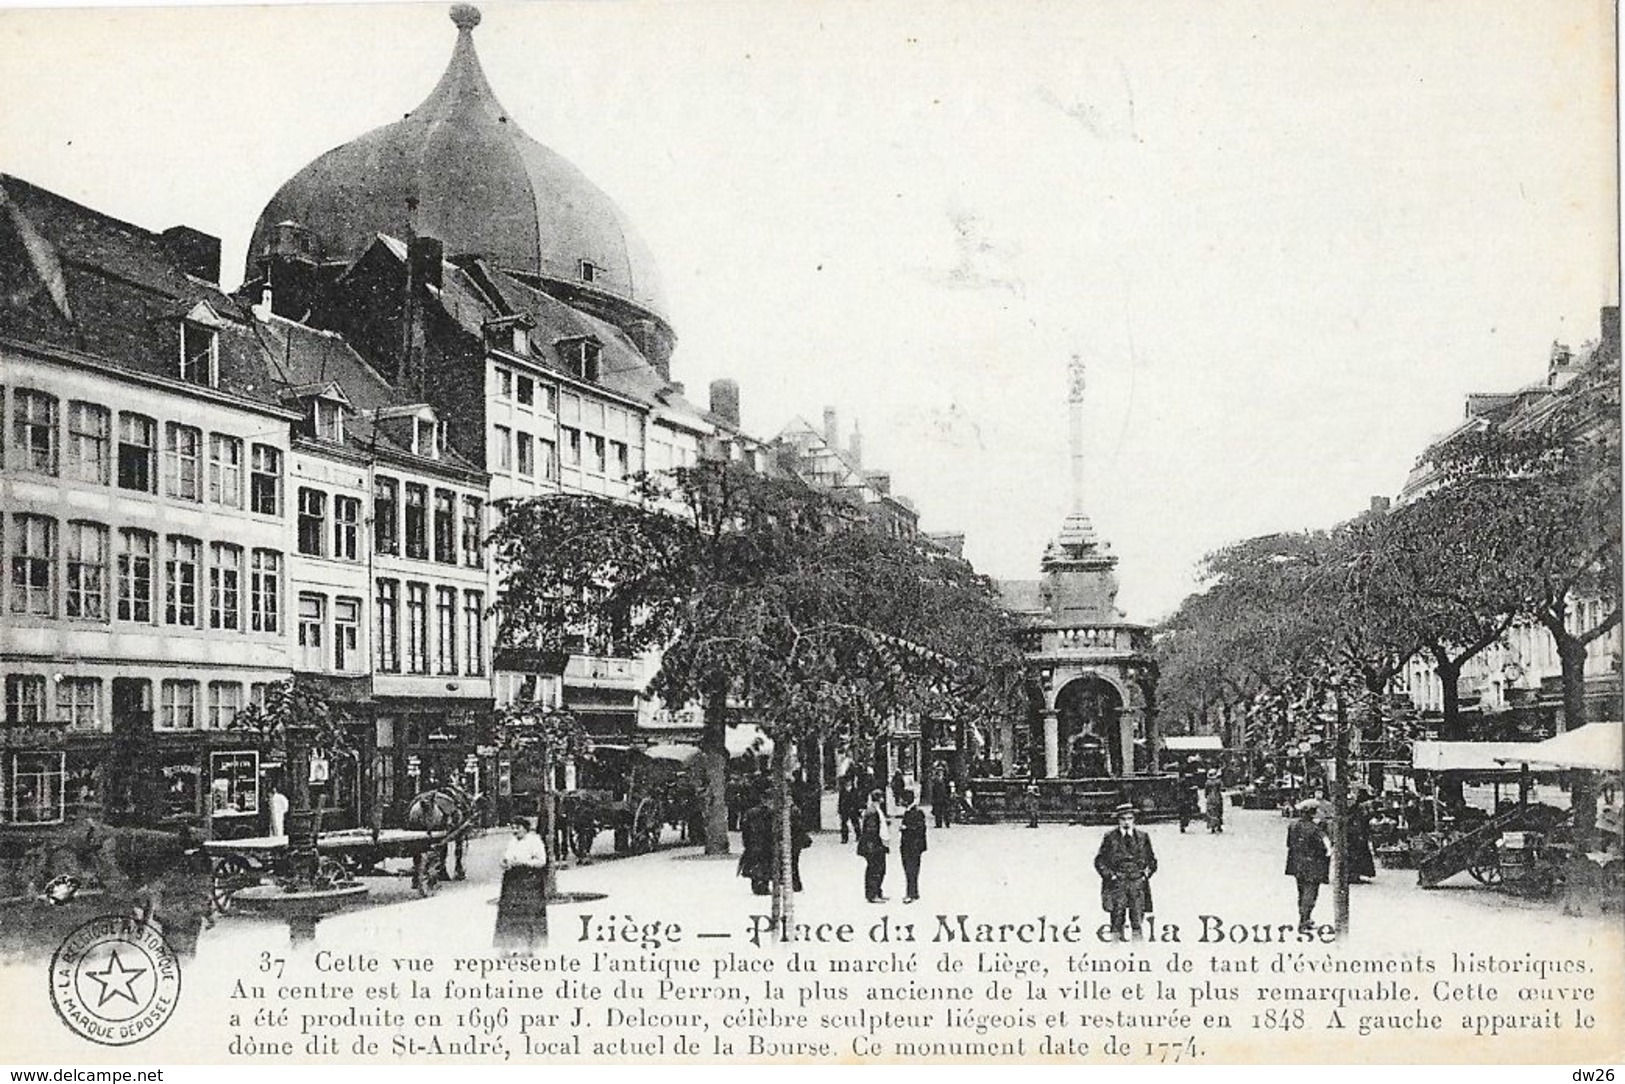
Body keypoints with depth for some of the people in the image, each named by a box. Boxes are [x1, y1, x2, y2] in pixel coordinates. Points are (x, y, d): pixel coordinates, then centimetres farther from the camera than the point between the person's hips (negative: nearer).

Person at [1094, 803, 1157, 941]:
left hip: (1137, 882, 1)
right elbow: (1099, 861, 7)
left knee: (1138, 915, -4)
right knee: (1117, 916, -4)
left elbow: (1152, 860, 18)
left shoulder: (1142, 837, 10)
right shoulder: (1110, 838, 4)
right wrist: (1110, 875, -4)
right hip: (1117, 883, -1)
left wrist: (1146, 874, 4)